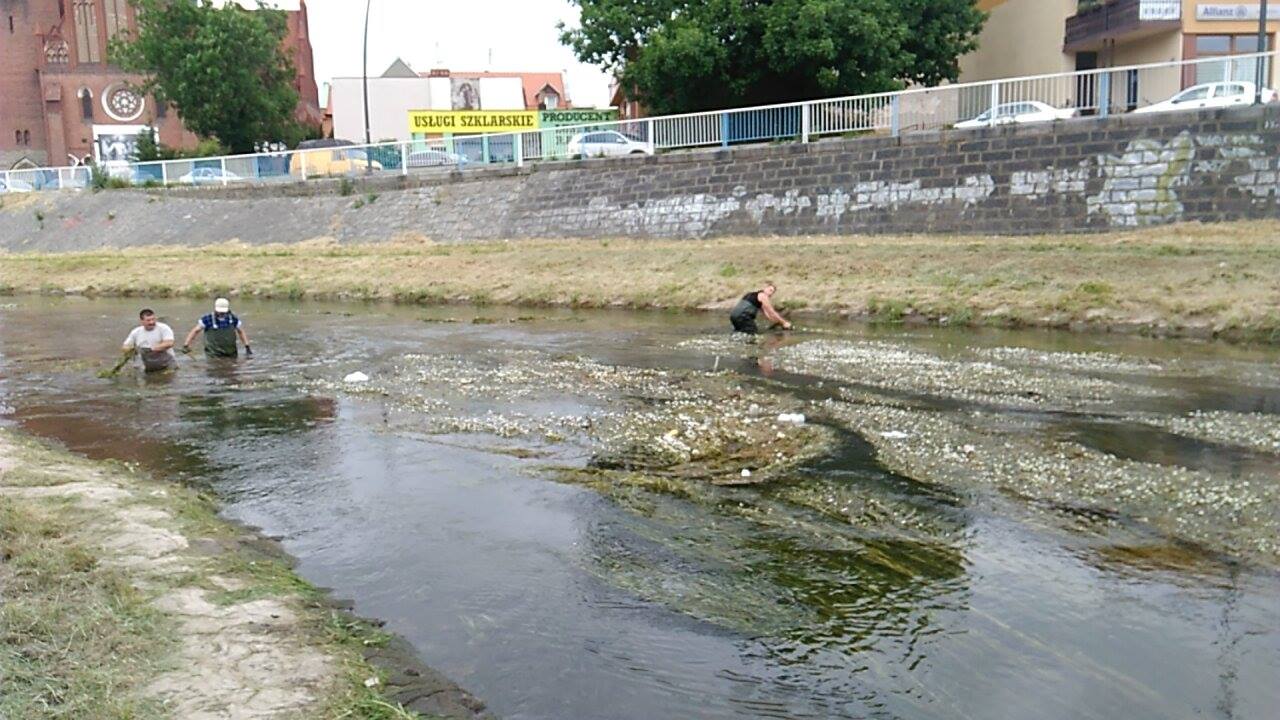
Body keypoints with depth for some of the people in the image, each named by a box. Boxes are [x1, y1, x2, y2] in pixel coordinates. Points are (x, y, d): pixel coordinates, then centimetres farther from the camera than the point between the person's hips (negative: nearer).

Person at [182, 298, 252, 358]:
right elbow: (195, 331, 0)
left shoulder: (233, 319, 2)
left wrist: (247, 346, 10)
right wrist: (186, 345, -5)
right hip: (213, 355, -3)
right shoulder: (208, 319, -6)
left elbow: (241, 332, 14)